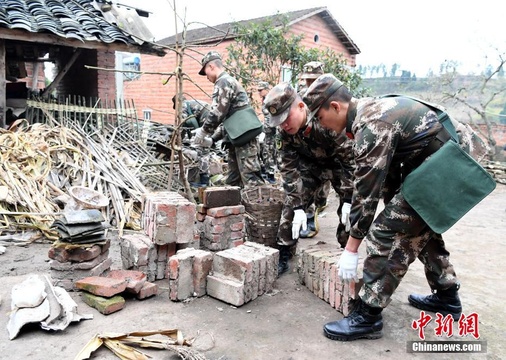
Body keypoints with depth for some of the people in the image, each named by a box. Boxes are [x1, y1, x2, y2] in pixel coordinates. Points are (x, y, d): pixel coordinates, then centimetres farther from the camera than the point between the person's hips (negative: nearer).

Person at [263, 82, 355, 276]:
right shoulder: (283, 132, -24)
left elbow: (351, 158, -31)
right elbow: (288, 168, -19)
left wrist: (349, 200, -30)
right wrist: (298, 207, -24)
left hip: (339, 163, -3)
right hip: (310, 164, 3)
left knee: (349, 209, -14)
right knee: (291, 204, -6)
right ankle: (283, 255, 5)